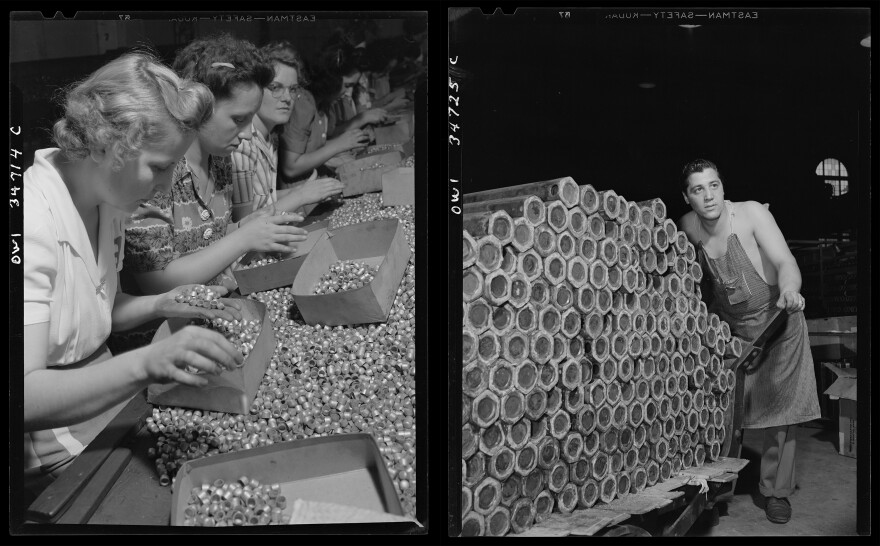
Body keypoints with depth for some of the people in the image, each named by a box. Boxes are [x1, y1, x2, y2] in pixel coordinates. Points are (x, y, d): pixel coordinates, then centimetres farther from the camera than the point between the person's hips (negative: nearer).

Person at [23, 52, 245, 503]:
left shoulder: (107, 199, 0)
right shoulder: (32, 224, -26)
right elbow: (26, 396, -32)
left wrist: (161, 306, -4)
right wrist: (146, 363, -44)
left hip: (98, 387, 8)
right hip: (50, 446, -8)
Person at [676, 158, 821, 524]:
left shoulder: (751, 213, -20)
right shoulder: (688, 226, -9)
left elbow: (785, 261, -28)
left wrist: (789, 290, -49)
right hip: (729, 325, 3)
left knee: (779, 407, -1)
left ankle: (776, 491, 13)